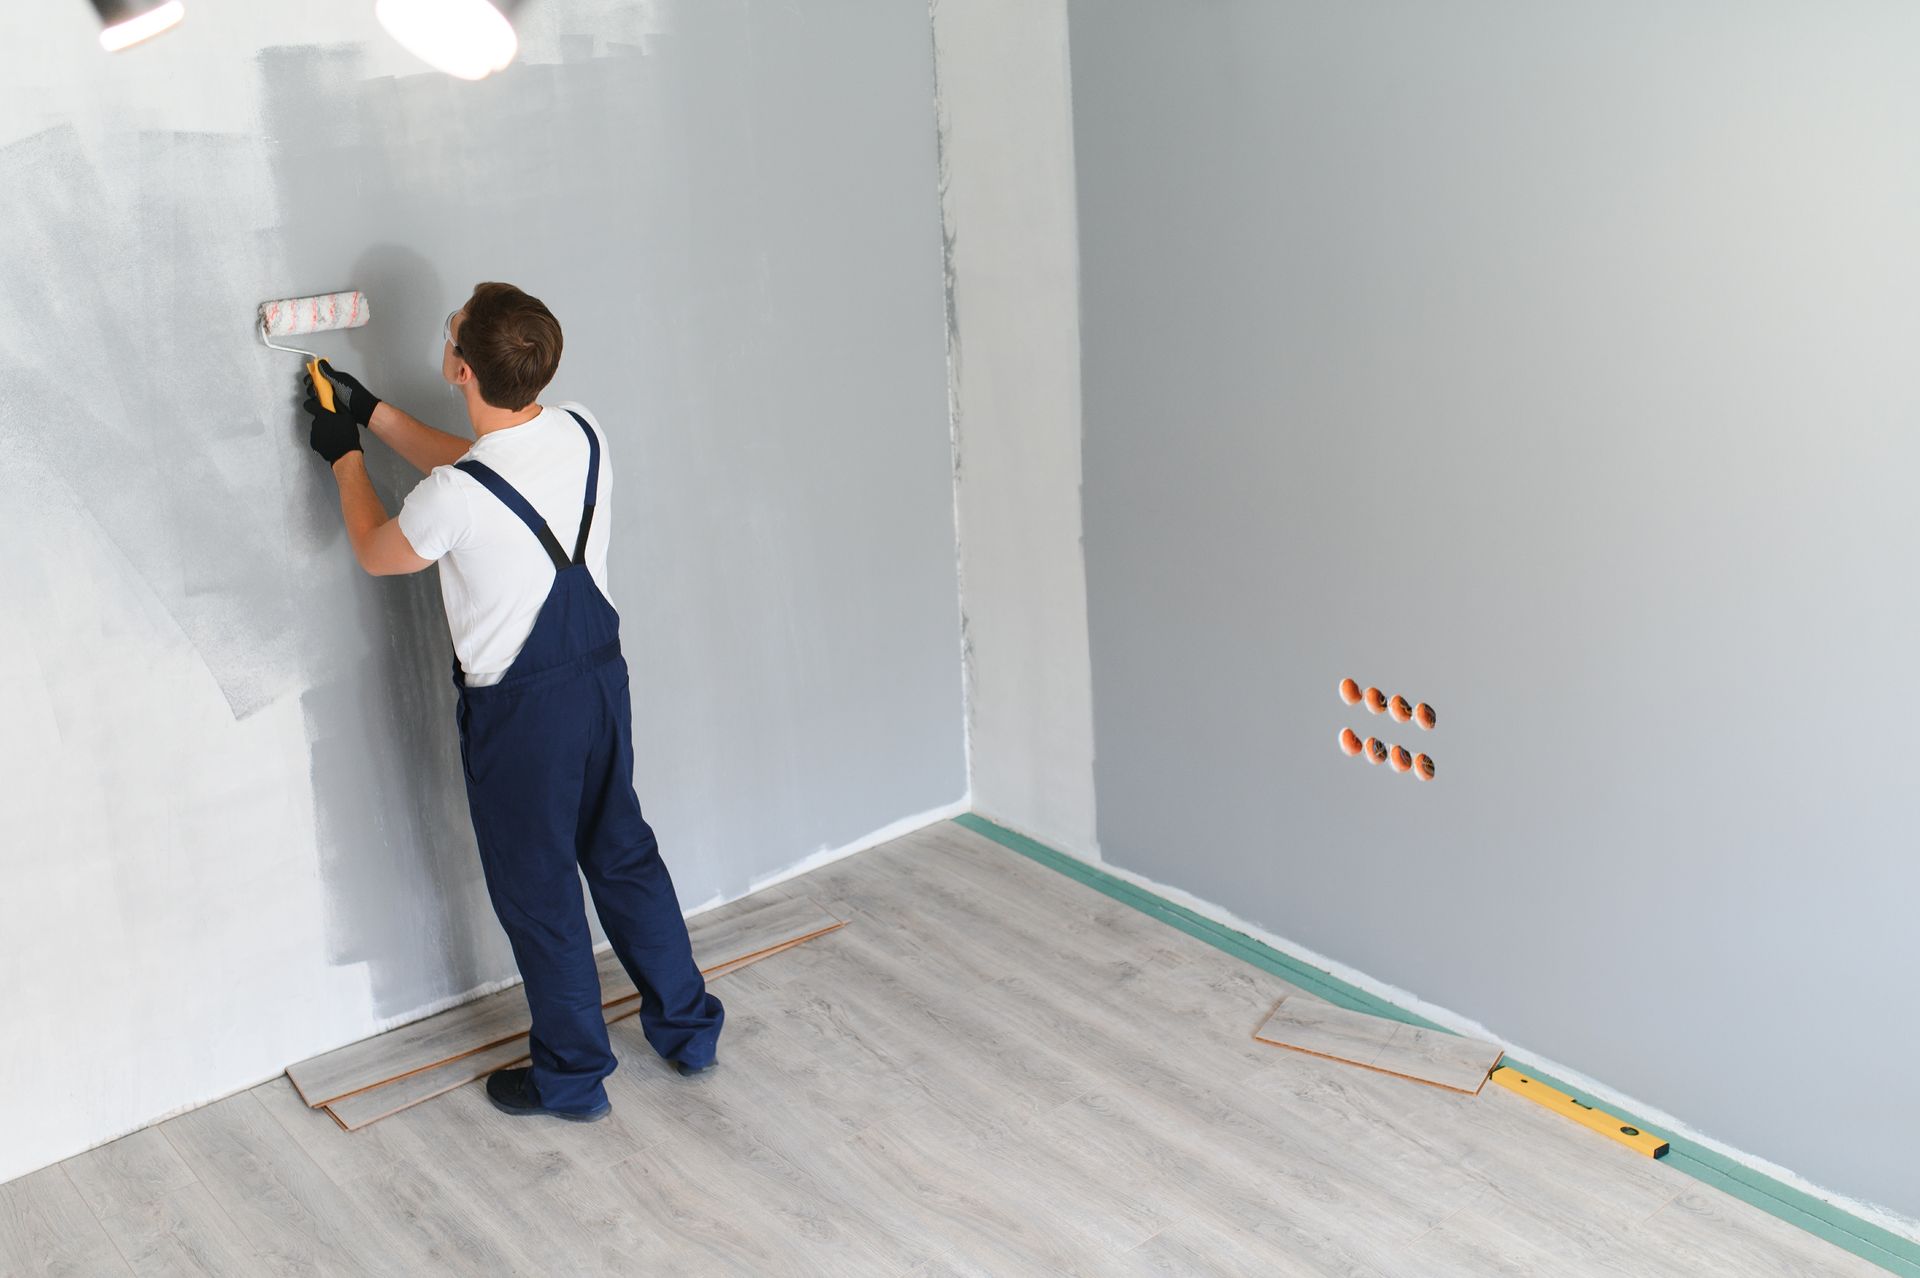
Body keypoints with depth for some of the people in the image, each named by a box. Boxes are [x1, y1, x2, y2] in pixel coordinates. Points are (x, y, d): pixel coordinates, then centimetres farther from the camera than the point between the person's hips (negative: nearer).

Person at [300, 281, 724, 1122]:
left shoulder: (455, 496, -26)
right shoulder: (582, 434, -7)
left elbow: (375, 553, -3)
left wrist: (345, 457, 12)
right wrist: (373, 413, 19)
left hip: (518, 713, -6)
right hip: (601, 680, 7)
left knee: (538, 892, 10)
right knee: (625, 856, 22)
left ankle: (572, 1076, 26)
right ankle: (688, 1027, 34)